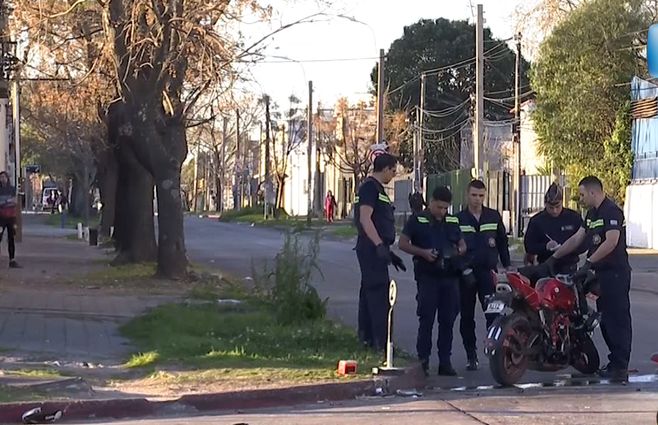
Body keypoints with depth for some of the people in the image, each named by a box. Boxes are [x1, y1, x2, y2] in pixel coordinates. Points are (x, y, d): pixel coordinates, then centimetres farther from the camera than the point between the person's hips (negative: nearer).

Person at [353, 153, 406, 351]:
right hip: (372, 248, -11)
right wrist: (380, 245, -28)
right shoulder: (370, 187, -10)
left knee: (369, 292, 13)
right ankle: (381, 342, -16)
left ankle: (366, 338, 18)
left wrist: (389, 253, 27)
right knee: (379, 293, -13)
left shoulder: (376, 188, 22)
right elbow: (365, 219, -21)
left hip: (375, 248, 11)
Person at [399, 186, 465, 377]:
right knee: (426, 319, -6)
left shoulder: (453, 221, 15)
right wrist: (423, 252, -15)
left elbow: (462, 245, 23)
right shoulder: (417, 220, 2)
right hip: (427, 275, -4)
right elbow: (403, 243, -1)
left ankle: (445, 361, 11)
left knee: (448, 320, 6)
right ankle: (423, 361, -2)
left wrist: (458, 251, -1)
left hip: (450, 275, 4)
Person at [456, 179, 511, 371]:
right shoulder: (458, 219, 6)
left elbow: (502, 242, 16)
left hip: (488, 272, 0)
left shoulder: (494, 217, 10)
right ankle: (471, 357, 12)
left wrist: (507, 266, 12)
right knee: (467, 317, 5)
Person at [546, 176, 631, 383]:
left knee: (618, 320, -9)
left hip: (615, 274, -10)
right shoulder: (592, 214, 18)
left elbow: (611, 242, -23)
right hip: (602, 273, 10)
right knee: (605, 319, 11)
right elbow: (577, 239, 21)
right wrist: (554, 257, 18)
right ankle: (615, 363, 17)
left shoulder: (611, 211, -13)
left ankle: (621, 367, -10)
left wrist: (588, 263, -23)